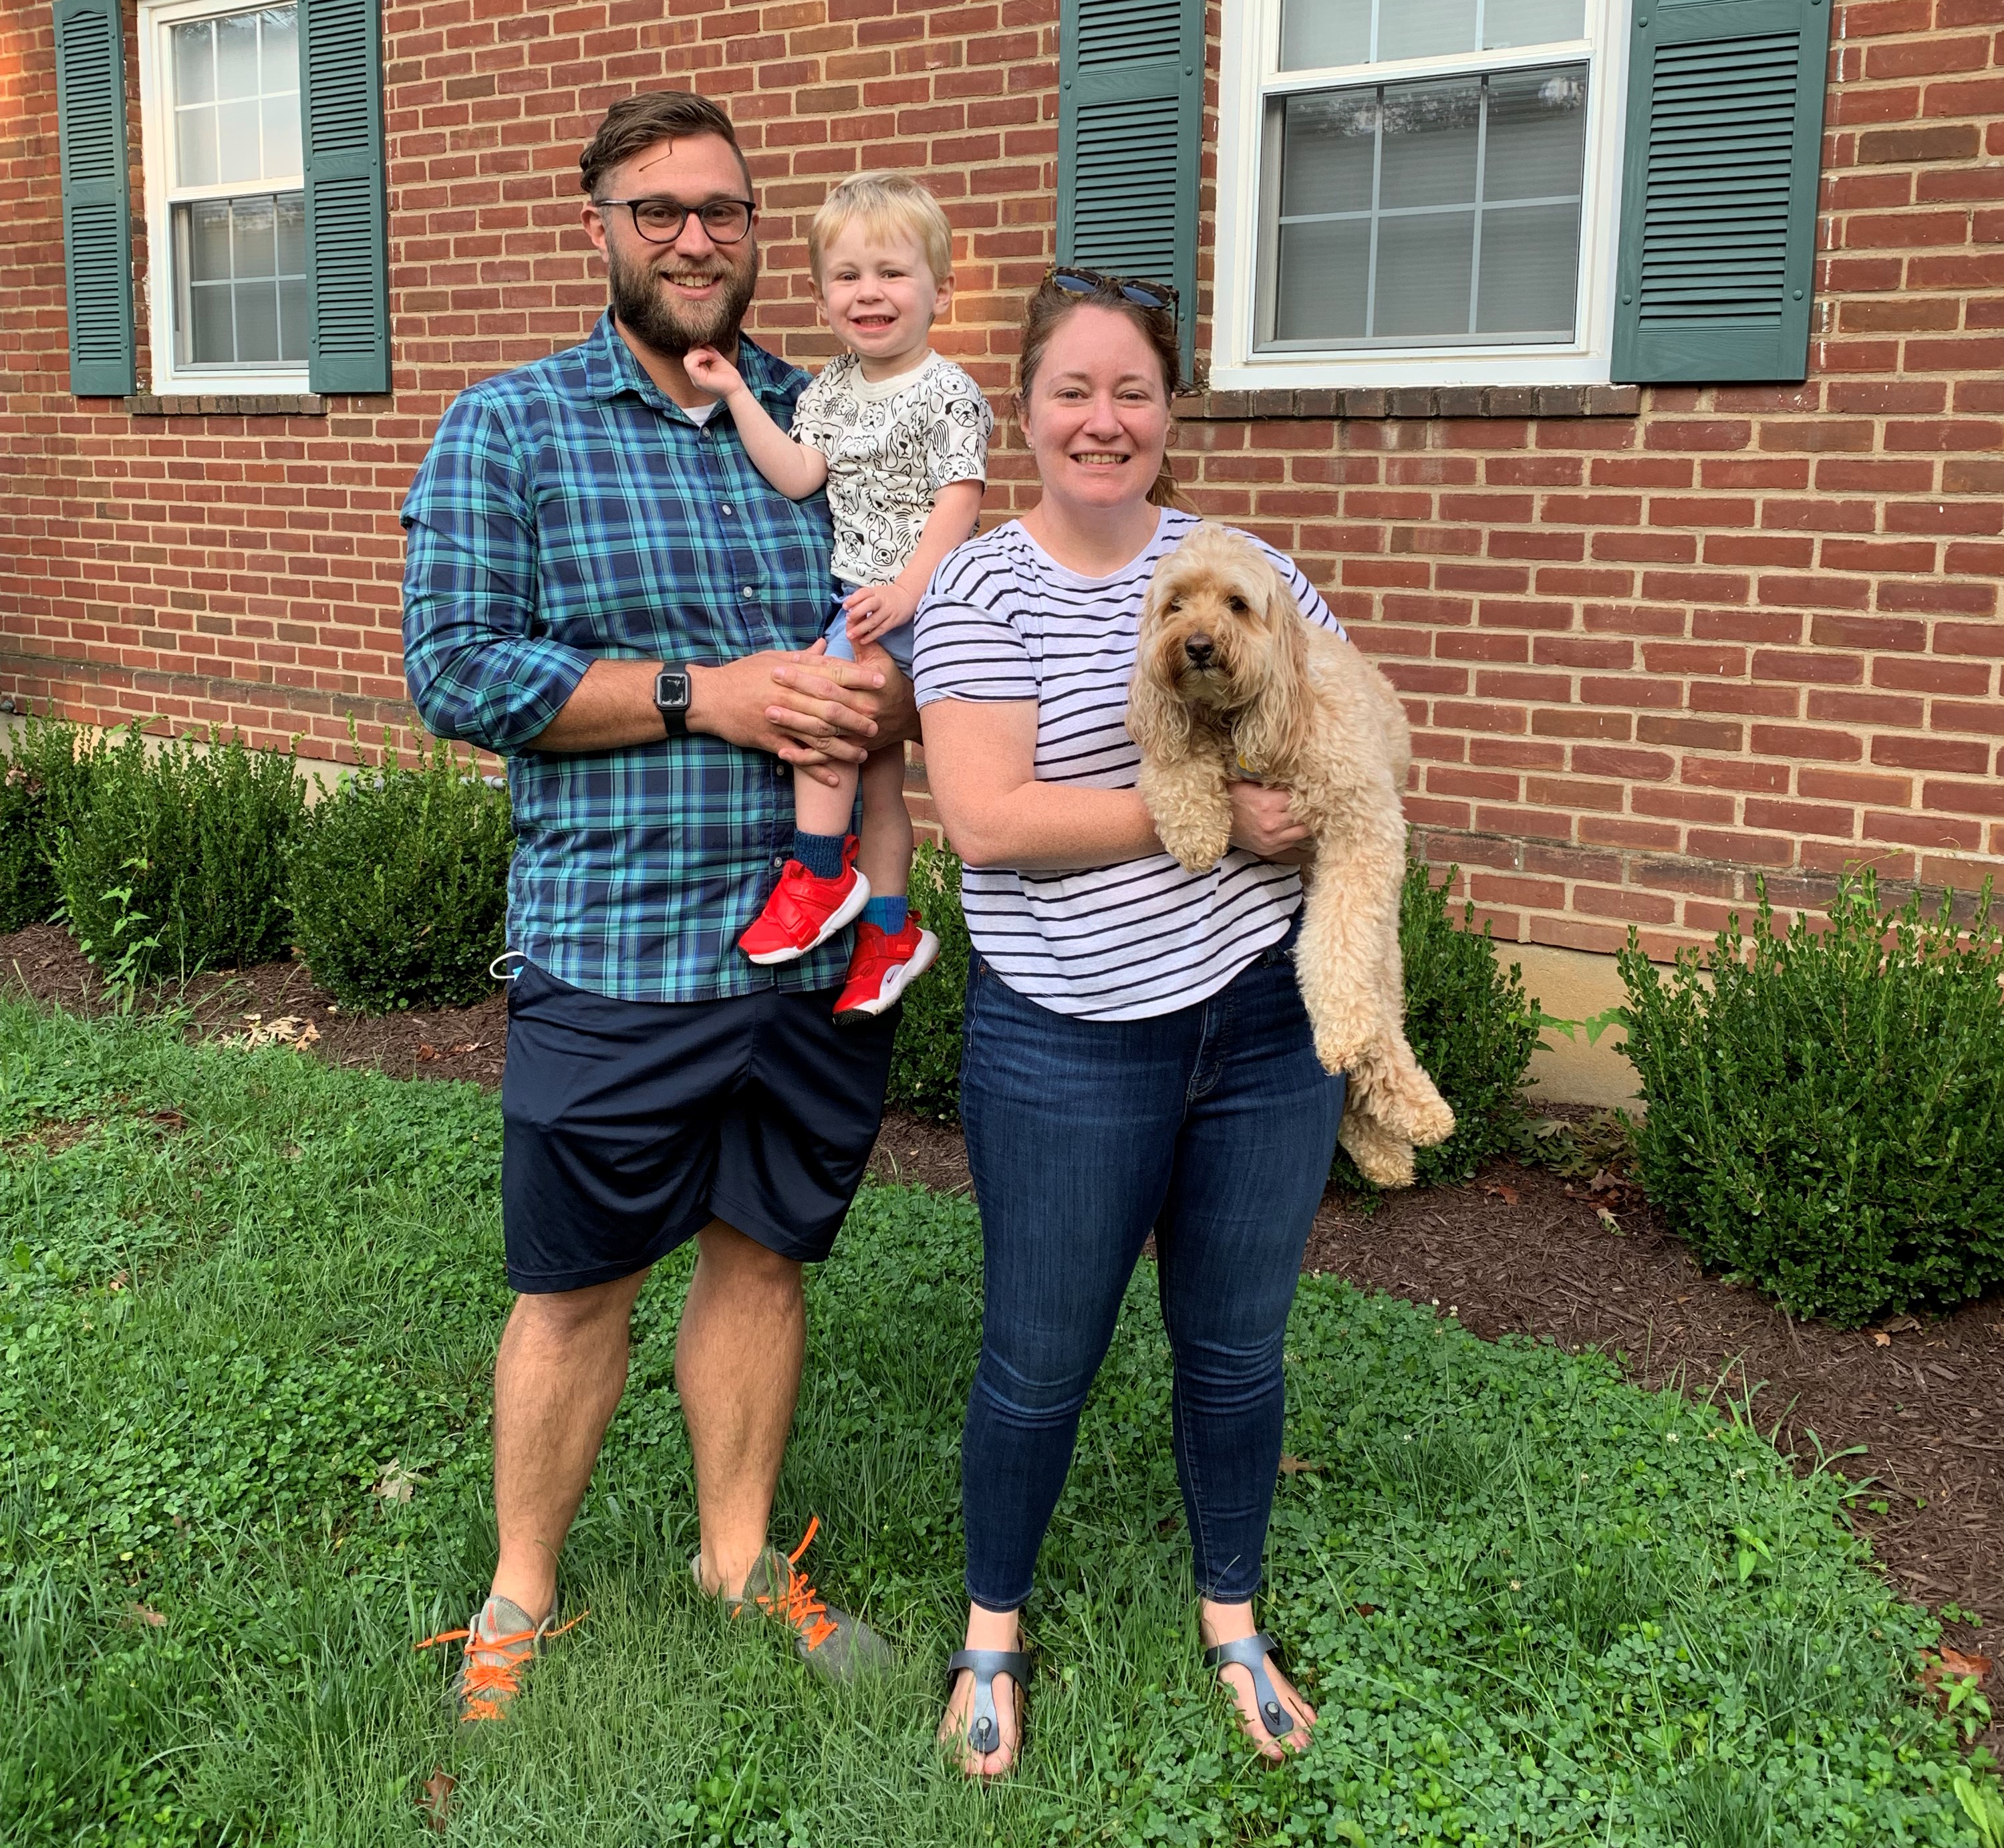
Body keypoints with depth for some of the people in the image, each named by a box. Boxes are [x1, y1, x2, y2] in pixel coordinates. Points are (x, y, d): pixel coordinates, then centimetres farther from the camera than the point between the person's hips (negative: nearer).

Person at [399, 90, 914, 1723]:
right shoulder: (508, 428, 0)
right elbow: (454, 669, -9)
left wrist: (889, 698, -10)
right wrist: (706, 695, -17)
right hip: (614, 956, -3)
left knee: (764, 1254, 15)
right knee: (579, 1286, 8)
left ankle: (739, 1554, 35)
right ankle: (522, 1601, 29)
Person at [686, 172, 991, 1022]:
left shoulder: (948, 394, -7)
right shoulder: (829, 391, 12)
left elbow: (958, 502, -14)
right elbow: (796, 476, 0)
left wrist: (906, 589, -23)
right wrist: (737, 395, -8)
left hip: (913, 601, -7)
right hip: (851, 594, 7)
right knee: (875, 766, 9)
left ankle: (819, 871, -14)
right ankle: (890, 929, 18)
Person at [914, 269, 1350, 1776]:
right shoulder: (982, 588, -7)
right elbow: (987, 819, -19)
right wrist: (1207, 814, -18)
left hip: (1266, 1022, 4)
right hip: (1068, 1047, -3)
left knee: (1236, 1348, 17)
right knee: (1041, 1363, 10)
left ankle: (1233, 1619, 40)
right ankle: (993, 1631, 35)